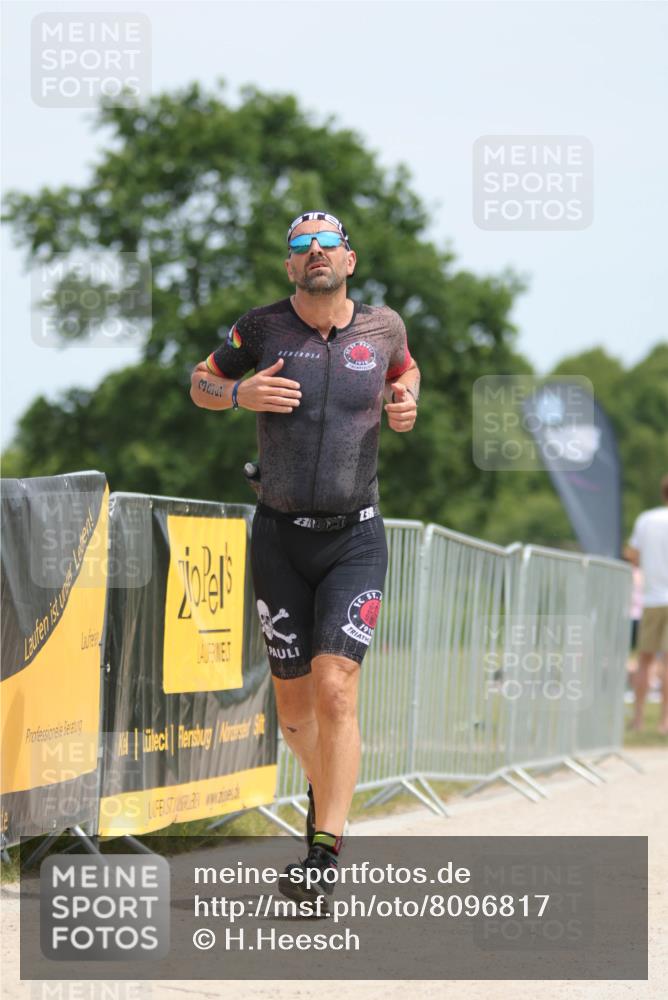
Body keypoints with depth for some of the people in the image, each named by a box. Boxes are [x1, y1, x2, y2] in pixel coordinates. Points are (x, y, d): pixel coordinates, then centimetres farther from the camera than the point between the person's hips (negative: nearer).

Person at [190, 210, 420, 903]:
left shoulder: (382, 326, 2)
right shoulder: (263, 327, -2)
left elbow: (405, 370, 24)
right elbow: (201, 384, 12)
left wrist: (405, 404, 1)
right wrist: (241, 393, -10)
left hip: (355, 539, -1)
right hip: (280, 538, 1)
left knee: (335, 688, -17)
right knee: (293, 703, 7)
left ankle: (326, 852, -16)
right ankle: (323, 785, 40)